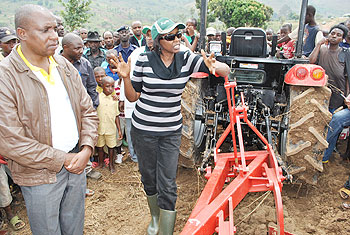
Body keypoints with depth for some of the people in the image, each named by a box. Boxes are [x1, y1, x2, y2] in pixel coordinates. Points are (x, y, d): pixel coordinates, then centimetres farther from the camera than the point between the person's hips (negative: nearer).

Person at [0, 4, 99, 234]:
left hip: (77, 163, 5)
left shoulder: (64, 65, 3)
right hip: (40, 174, -5)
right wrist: (62, 160, -15)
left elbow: (88, 110, 6)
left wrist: (86, 150, -9)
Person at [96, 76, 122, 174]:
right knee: (99, 147, 14)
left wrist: (119, 130, 5)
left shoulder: (114, 99, 0)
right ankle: (100, 163, 35)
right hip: (99, 128, -1)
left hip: (111, 129, 1)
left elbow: (116, 116, 5)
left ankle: (111, 164, 31)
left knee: (111, 146, 12)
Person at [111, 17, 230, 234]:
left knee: (167, 186, -2)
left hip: (171, 131, 0)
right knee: (148, 178, 18)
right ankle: (155, 217, 46)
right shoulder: (145, 60, -7)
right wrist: (126, 77, -18)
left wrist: (214, 67, -31)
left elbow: (226, 71, -8)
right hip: (143, 129, 1)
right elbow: (133, 96, 0)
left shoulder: (187, 59, -5)